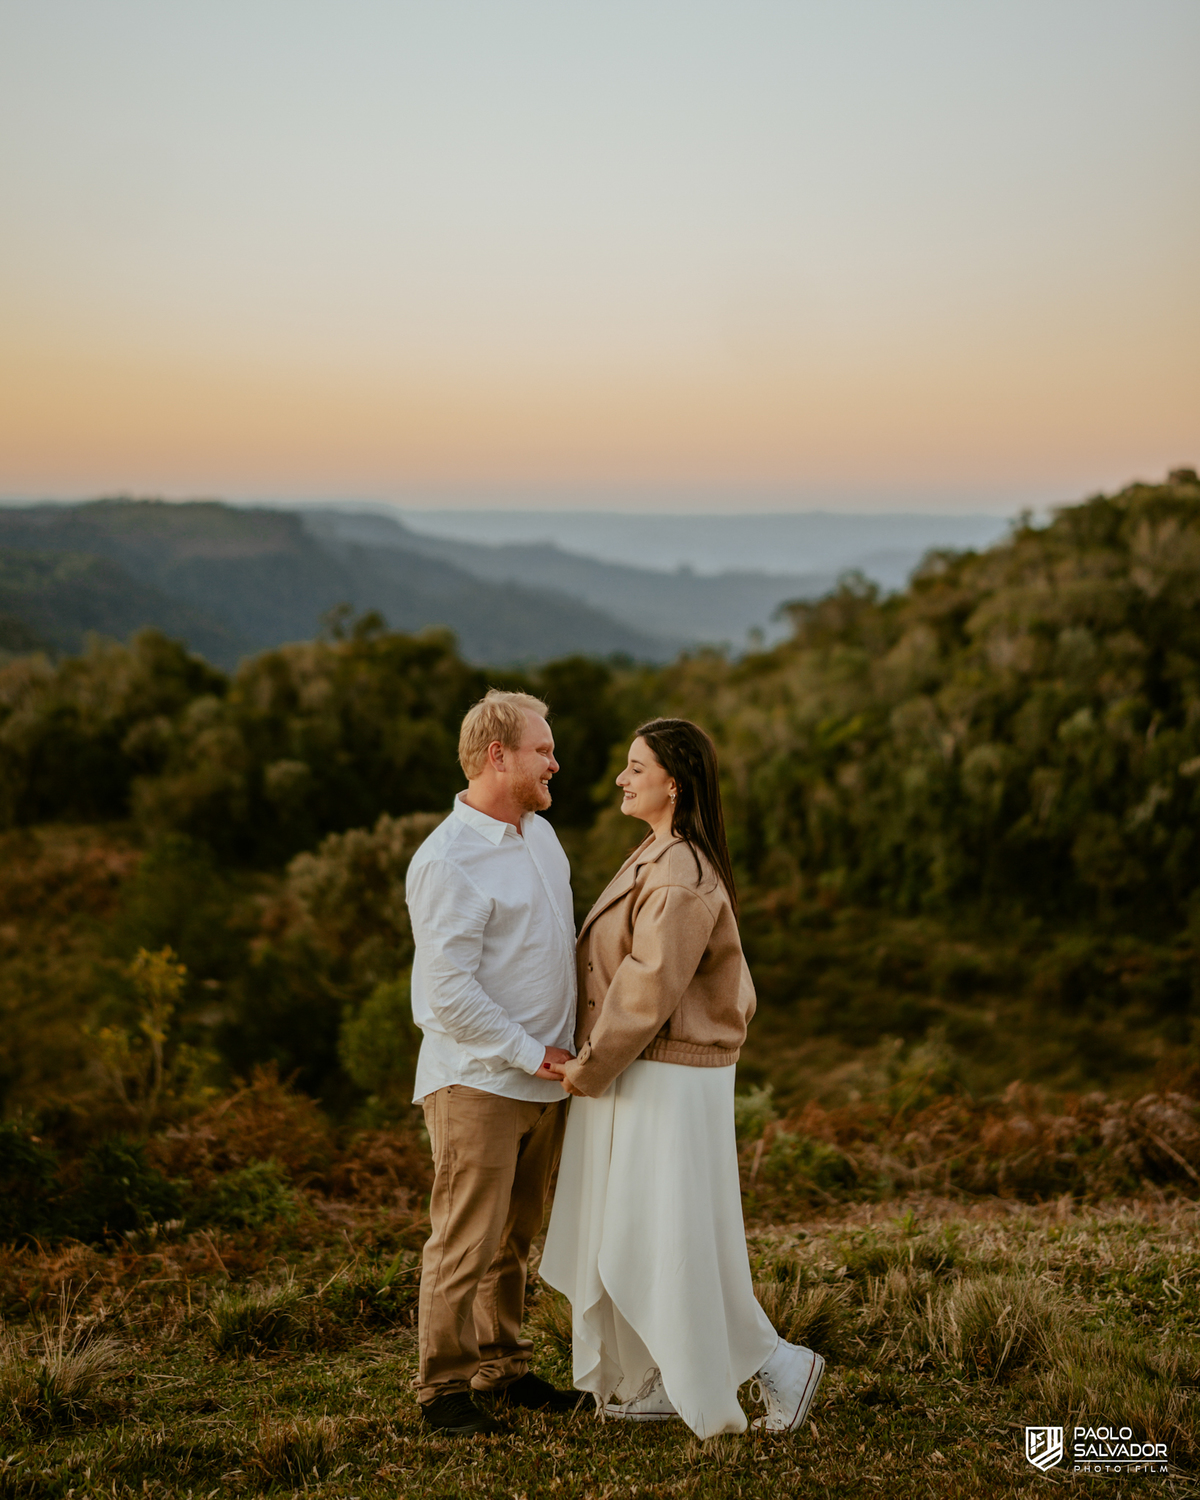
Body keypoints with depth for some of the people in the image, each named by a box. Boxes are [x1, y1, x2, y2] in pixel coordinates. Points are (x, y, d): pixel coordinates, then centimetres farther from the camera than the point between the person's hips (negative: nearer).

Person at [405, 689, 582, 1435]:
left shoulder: (540, 833, 12)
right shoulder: (447, 860, -16)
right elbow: (449, 989, -19)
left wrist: (570, 1044, 15)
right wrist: (531, 1055, -14)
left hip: (544, 1077, 8)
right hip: (478, 1080, -8)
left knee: (515, 1237, 16)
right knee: (466, 1241, -2)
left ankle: (503, 1367, 27)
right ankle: (443, 1384, 9)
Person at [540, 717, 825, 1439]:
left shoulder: (682, 877, -22)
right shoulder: (665, 859, 10)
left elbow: (648, 990, -24)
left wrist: (589, 1067, -13)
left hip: (664, 1082, -10)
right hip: (644, 1074, 10)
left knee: (666, 1244, -3)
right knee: (626, 1236, 15)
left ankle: (780, 1364, 9)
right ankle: (664, 1382, 25)